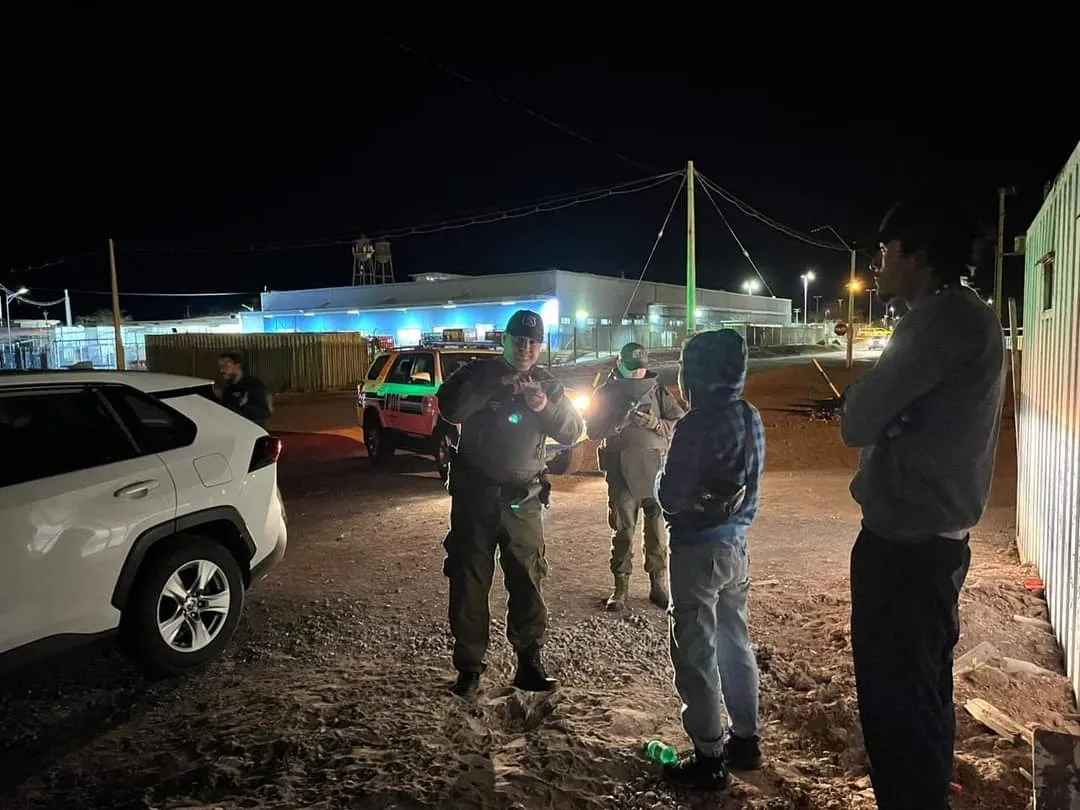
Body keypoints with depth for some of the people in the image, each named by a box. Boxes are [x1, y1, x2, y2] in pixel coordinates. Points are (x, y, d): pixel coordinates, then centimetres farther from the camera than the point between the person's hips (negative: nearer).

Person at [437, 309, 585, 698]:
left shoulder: (546, 383, 7)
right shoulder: (478, 372, -1)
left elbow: (574, 431, 0)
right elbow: (449, 408, -18)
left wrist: (547, 408, -19)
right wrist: (495, 384, -26)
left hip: (523, 499, 2)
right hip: (474, 495, -2)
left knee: (527, 581, 5)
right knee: (469, 582, 3)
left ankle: (529, 663, 16)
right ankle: (469, 666, 15)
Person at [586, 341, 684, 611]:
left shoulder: (659, 392, 5)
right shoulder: (606, 393, 4)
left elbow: (680, 425, 0)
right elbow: (593, 430, -3)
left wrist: (652, 421, -16)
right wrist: (620, 421, -19)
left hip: (656, 470, 1)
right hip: (621, 473, -1)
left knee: (658, 531, 7)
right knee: (623, 532, 4)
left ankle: (659, 585, 19)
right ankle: (620, 588, 14)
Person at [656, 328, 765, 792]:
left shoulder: (697, 424, -21)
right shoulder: (750, 417, 3)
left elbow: (670, 496, -17)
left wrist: (665, 483, 2)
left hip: (699, 549, -8)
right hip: (735, 543, 8)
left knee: (696, 653, 3)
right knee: (735, 643, 18)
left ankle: (710, 759, 12)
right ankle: (745, 741, 31)